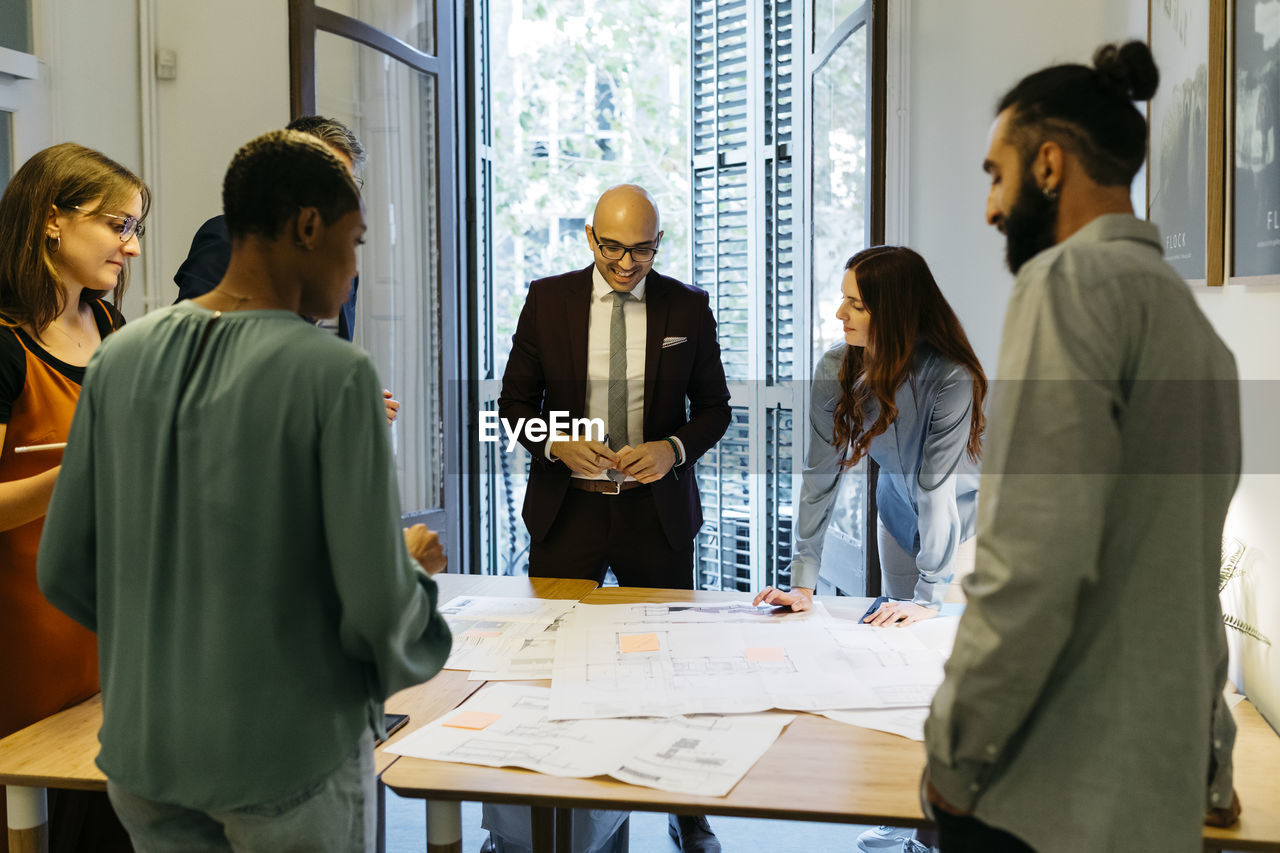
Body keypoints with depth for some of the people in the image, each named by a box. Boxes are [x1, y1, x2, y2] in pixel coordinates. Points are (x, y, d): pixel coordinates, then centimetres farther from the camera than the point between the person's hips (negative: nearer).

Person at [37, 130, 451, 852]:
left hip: (140, 750, 5)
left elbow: (63, 570, 2)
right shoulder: (335, 374, -19)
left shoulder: (121, 357, -3)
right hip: (293, 757, -5)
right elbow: (378, 602, -19)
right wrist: (414, 563, 3)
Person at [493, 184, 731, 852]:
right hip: (566, 508, 0)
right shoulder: (548, 300, 0)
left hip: (658, 511, 0)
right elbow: (515, 400, 4)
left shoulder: (687, 307, 1)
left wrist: (673, 449, -13)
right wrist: (557, 444, -15)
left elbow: (714, 407, 6)